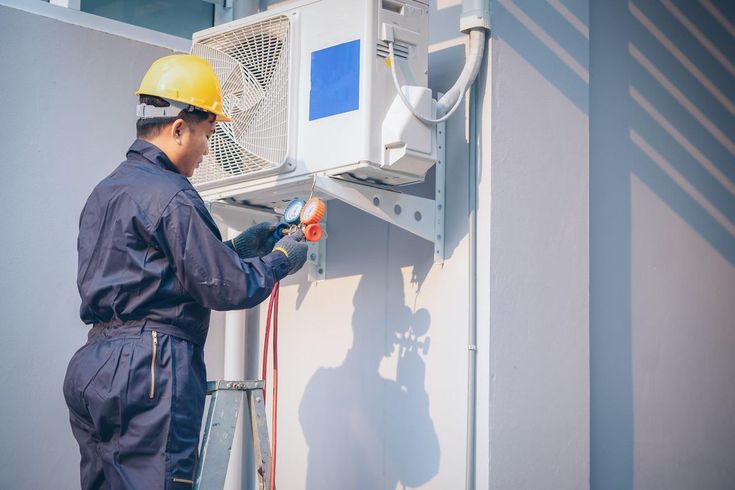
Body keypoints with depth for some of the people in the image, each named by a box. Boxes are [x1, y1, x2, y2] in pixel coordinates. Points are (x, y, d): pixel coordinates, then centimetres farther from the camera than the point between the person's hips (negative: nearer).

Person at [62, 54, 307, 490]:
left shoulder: (105, 192, 19)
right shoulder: (170, 195, -11)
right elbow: (225, 288, -11)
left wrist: (238, 247, 22)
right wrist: (280, 260, 6)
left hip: (92, 368, 10)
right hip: (151, 370, -10)